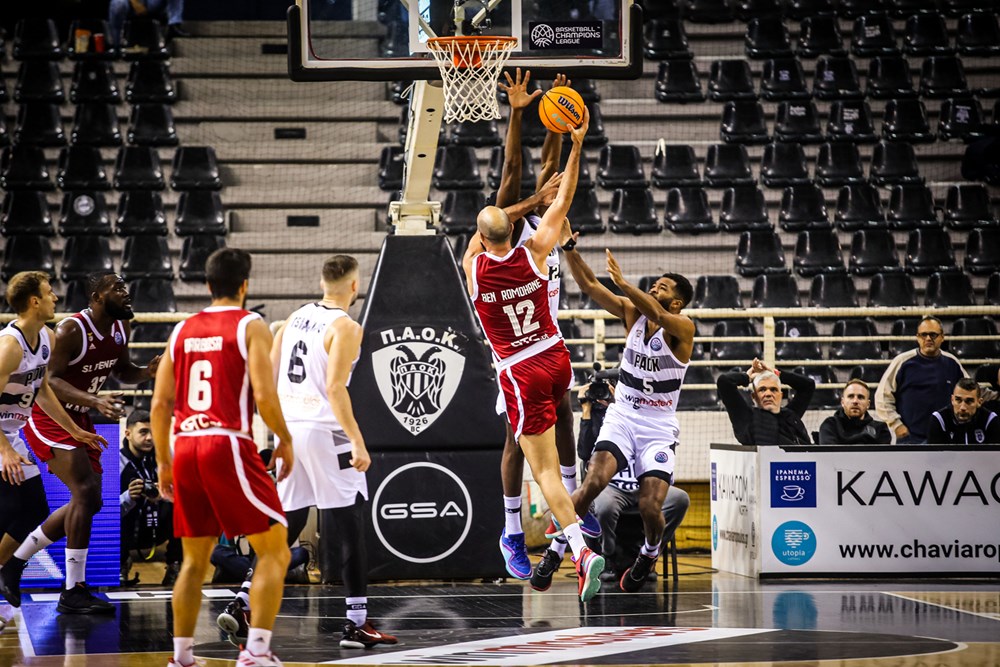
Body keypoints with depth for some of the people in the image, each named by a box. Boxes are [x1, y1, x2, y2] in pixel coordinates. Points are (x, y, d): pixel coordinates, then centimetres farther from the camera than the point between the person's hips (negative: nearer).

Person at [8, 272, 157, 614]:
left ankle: (14, 562, 24)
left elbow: (122, 371, 16)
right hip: (47, 417, -9)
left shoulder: (121, 328, 1)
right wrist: (95, 401, -39)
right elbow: (49, 380, -27)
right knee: (86, 491, -21)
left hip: (78, 419, 9)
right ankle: (73, 592, -17)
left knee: (89, 502, 11)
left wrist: (148, 371, -7)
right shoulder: (71, 330, -23)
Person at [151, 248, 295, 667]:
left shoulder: (183, 330, 14)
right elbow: (264, 395, -13)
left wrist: (163, 462, 19)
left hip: (186, 448, 6)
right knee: (274, 550, 0)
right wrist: (285, 440, 2)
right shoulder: (251, 326, -1)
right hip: (229, 445, -6)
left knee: (195, 560, 17)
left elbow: (160, 404, 12)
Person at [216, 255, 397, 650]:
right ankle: (357, 624, -1)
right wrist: (358, 443, -19)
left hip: (289, 428, 7)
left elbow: (268, 375, 14)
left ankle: (242, 605, 8)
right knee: (350, 528, 0)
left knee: (287, 525, 15)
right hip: (325, 432, -7)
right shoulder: (345, 328, -10)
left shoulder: (296, 318, 11)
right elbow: (334, 388, -19)